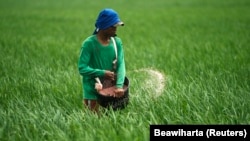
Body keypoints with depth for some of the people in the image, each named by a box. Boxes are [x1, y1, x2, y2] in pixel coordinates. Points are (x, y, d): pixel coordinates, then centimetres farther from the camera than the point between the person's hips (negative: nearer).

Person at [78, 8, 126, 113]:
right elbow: (82, 68, -17)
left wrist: (119, 85, -24)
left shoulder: (117, 42, -4)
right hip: (93, 88, -4)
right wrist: (102, 73, -23)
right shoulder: (89, 43, -16)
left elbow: (121, 64, -11)